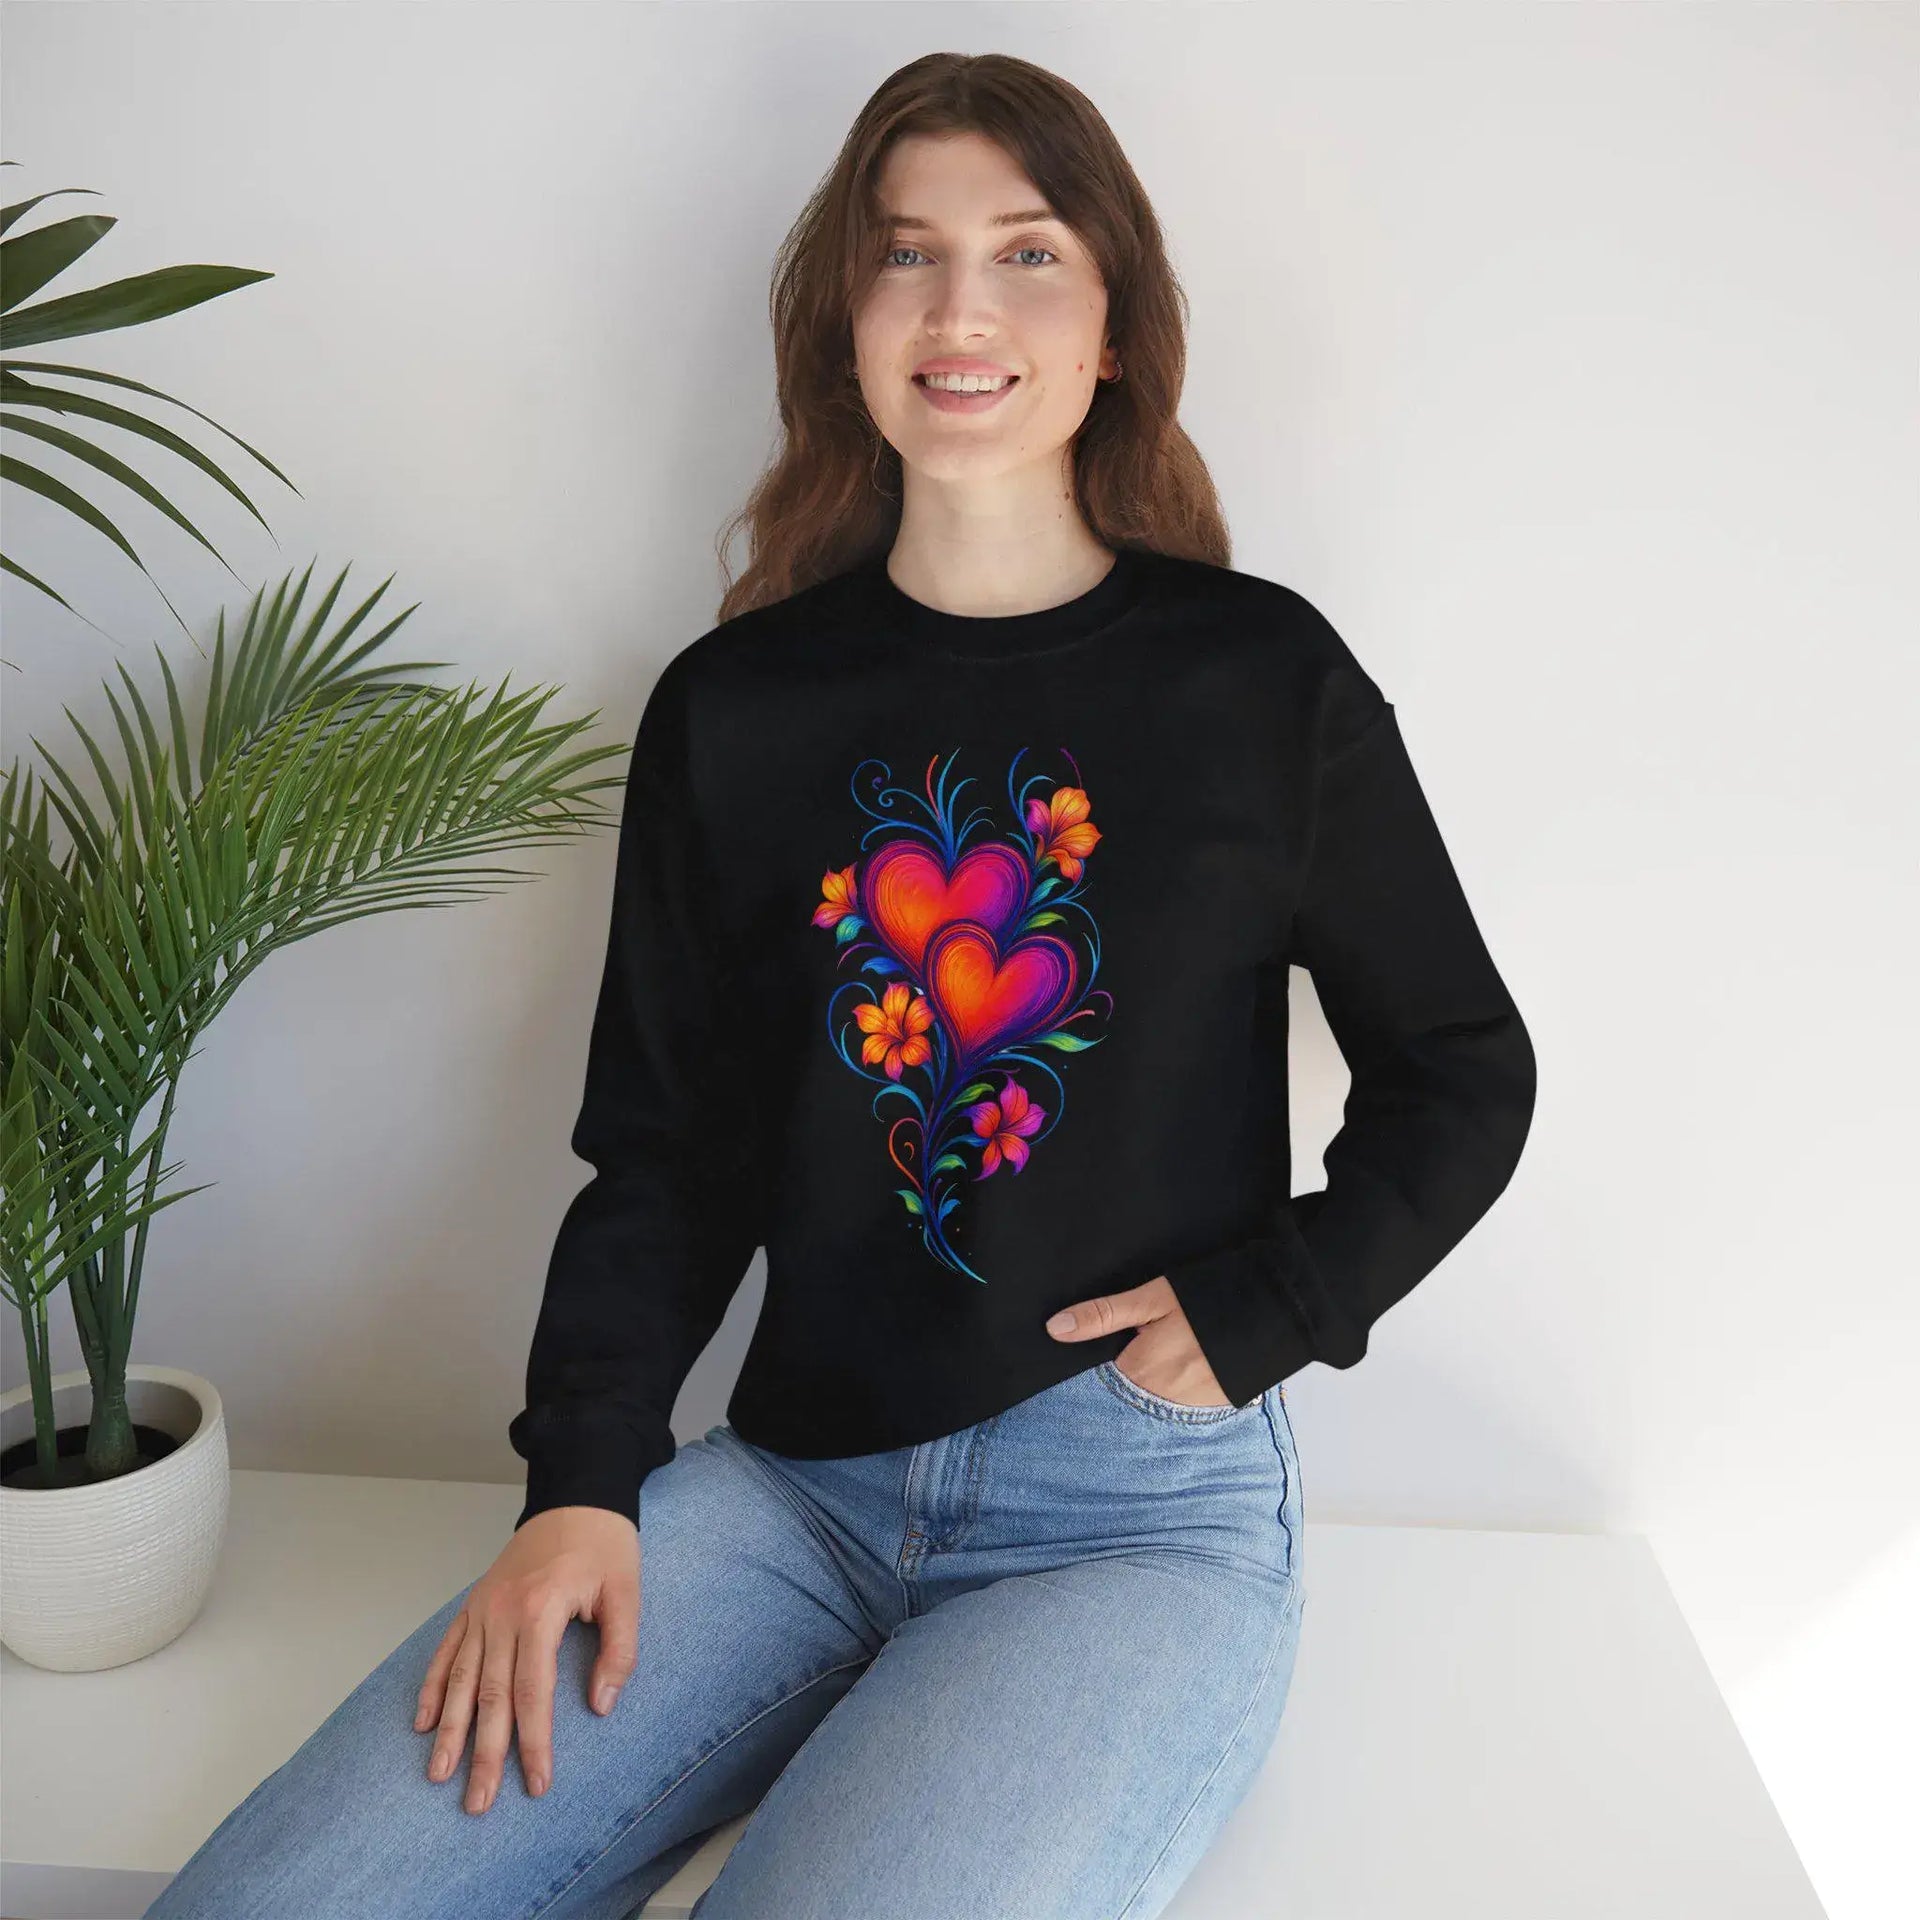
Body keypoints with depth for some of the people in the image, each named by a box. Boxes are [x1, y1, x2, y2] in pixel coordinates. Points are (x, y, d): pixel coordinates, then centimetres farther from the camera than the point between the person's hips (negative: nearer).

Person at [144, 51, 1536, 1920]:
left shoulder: (1262, 679, 0)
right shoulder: (729, 710, 6)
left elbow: (1461, 1076, 9)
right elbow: (664, 1147, 7)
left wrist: (1262, 1309, -5)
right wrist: (581, 1481, -5)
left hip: (1141, 1512, -2)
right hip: (791, 1485, 3)